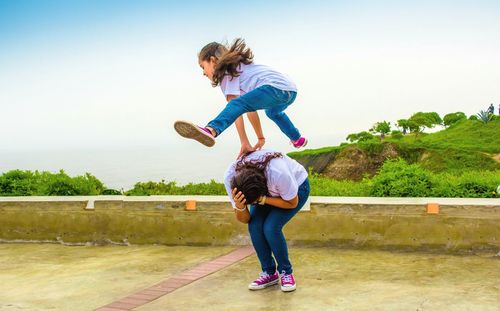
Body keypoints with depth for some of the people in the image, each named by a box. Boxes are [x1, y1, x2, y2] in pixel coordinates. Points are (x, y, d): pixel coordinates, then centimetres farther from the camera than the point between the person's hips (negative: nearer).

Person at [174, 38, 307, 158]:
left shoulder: (227, 73, 3)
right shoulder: (237, 68, 30)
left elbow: (237, 108, -7)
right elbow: (251, 107, 29)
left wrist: (244, 143, -8)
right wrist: (261, 138, 29)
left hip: (276, 88, -10)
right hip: (291, 91, 10)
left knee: (236, 104, -25)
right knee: (273, 112, 41)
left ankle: (211, 130, -53)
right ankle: (297, 139, 62)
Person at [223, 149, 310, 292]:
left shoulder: (278, 173, -43)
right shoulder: (230, 178, -29)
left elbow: (292, 203, -22)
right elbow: (244, 219, -18)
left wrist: (262, 200, -36)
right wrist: (239, 206, -42)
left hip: (297, 185, -4)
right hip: (267, 191, 5)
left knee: (271, 227, -24)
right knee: (254, 226, -19)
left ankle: (286, 272, -1)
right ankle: (269, 273, 2)